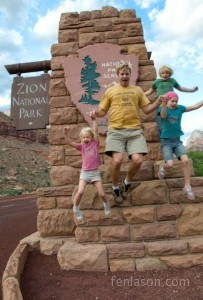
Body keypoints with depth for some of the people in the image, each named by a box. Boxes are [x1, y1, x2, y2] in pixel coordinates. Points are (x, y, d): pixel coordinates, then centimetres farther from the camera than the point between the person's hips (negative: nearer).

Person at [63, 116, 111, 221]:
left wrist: (93, 119, -11)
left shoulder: (95, 143, 1)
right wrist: (66, 133, -25)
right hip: (85, 172, 0)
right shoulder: (81, 146, 2)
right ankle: (76, 209, 10)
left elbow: (95, 131, -9)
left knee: (102, 194, 1)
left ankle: (106, 204, 35)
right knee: (80, 192, -17)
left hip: (95, 172, 0)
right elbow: (69, 142, -11)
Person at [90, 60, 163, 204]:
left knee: (137, 160, -14)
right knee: (117, 160, -18)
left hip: (135, 130, 2)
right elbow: (103, 112, 14)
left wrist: (158, 102, -2)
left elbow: (147, 109, 14)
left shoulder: (137, 90, 18)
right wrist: (96, 112, -8)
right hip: (116, 130, -1)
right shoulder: (110, 91, 14)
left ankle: (128, 181, 19)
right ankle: (115, 187, 10)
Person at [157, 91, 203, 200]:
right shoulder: (162, 108, -5)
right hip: (166, 141, -3)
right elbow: (163, 116, -28)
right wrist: (164, 104, -46)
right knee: (170, 164, -15)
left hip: (177, 141, 3)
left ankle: (187, 187, -2)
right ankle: (162, 167, 24)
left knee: (185, 161, -14)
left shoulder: (180, 108, 5)